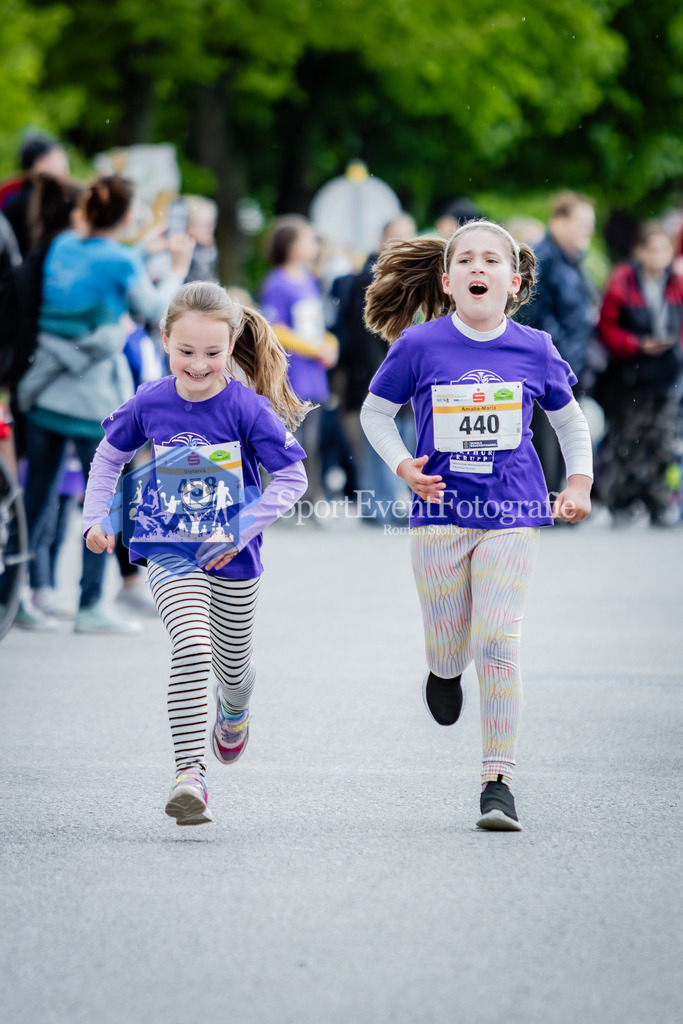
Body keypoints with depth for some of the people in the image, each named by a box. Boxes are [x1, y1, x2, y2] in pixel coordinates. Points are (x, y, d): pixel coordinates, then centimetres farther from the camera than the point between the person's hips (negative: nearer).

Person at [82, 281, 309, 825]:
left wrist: (243, 530, -17)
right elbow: (109, 458, 11)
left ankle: (234, 712, 57)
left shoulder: (247, 408, -16)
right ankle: (189, 775, -26)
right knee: (192, 647, -23)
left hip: (232, 557, 0)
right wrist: (97, 518, 1)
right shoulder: (150, 403, -7)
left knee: (232, 664, 18)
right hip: (170, 551, 0)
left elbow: (292, 478, -10)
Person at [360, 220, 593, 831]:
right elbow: (375, 412, 8)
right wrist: (403, 466, -6)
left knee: (497, 643, -10)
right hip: (441, 513, 1)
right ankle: (446, 670, 46)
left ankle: (498, 781, -5)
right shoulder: (419, 346, -4)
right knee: (449, 646, 6)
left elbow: (570, 420, 14)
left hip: (511, 513, 0)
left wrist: (580, 482, 4)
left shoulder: (534, 350, -1)